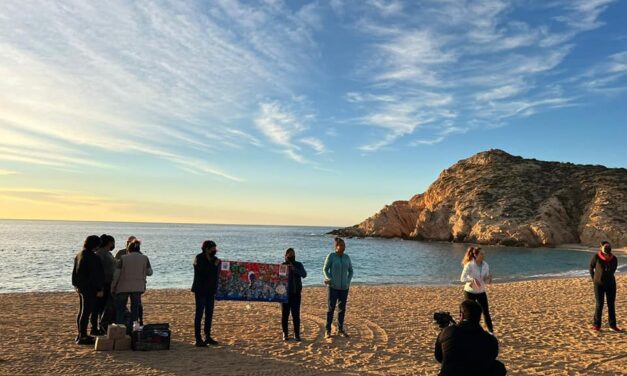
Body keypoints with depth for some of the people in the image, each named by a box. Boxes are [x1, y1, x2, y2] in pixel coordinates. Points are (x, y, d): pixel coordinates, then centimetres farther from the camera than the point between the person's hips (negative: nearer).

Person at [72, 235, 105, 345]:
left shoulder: (78, 255, 11)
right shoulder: (92, 257, -19)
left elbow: (75, 272, 18)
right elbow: (95, 274, -20)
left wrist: (76, 285, 24)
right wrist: (99, 289, -16)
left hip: (80, 286, 10)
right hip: (89, 288, -10)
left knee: (82, 311, 17)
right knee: (86, 312, -4)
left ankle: (80, 335, 27)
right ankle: (82, 337, -1)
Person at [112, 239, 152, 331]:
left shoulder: (123, 258, -3)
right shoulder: (144, 258, 0)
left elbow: (116, 274, -3)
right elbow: (149, 272, 5)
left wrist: (112, 287, 6)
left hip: (123, 287, -1)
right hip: (138, 287, 1)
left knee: (120, 308, 11)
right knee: (135, 308, 11)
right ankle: (133, 328, 11)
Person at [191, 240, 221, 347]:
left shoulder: (215, 260, 9)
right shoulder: (199, 258, -8)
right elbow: (202, 272, -20)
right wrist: (214, 265, -19)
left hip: (211, 291, 6)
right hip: (200, 290, -6)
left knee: (209, 314, 10)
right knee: (199, 314, -5)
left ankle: (208, 337, 20)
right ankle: (198, 339, -2)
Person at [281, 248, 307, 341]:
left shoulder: (298, 265, 5)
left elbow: (304, 274, -11)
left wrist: (294, 269, -23)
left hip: (296, 294, 0)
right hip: (285, 294, 0)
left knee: (296, 314, -2)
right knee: (284, 314, 3)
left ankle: (297, 334, 6)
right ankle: (285, 334, 14)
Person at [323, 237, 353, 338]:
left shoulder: (346, 257, 5)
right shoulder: (331, 256, -8)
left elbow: (351, 271, 13)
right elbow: (325, 270, -4)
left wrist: (348, 281, -1)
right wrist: (330, 280, -14)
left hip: (344, 287, 4)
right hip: (333, 287, -4)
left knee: (342, 308, 8)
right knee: (331, 308, -2)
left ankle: (340, 329, 19)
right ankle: (328, 330, 7)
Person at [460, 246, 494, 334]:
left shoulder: (486, 265, -4)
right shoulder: (469, 265, -18)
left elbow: (486, 281, 3)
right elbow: (462, 278, -23)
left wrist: (489, 278, -20)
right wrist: (473, 279, -38)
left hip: (481, 292, 4)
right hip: (470, 292, -4)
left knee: (486, 312, 4)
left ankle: (491, 332, 16)